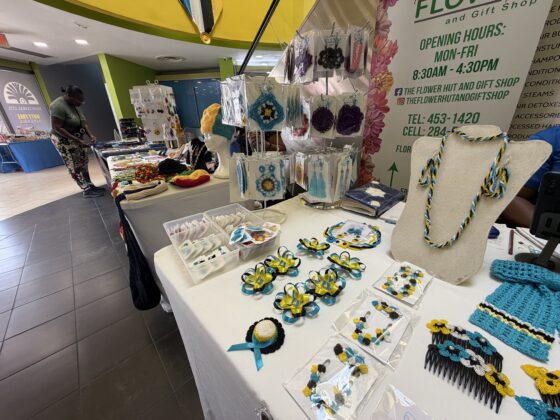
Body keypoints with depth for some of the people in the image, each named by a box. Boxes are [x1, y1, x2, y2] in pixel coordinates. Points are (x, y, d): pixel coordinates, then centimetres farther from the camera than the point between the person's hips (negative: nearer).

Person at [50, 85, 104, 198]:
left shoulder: (75, 105, 2)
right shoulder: (58, 106, -22)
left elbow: (83, 122, 6)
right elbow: (57, 128, -24)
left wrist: (90, 135, -11)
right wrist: (77, 140, -28)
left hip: (77, 138, 8)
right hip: (64, 140, -8)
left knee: (83, 163, 11)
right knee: (75, 166, -3)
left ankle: (90, 186, 18)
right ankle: (87, 190, 0)